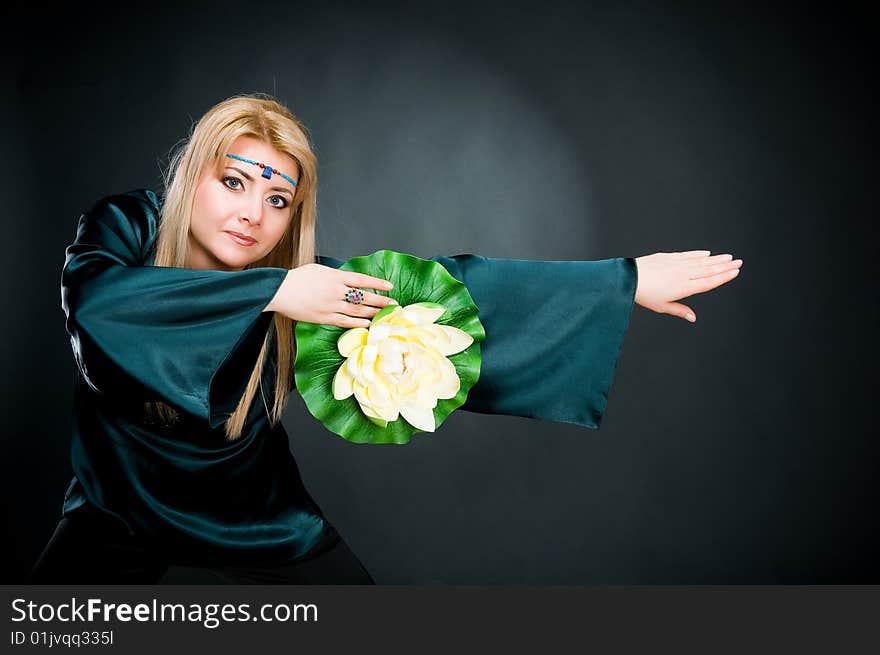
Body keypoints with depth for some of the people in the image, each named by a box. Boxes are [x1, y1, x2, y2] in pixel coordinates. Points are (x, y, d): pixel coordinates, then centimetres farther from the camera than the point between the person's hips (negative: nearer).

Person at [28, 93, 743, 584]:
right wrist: (270, 292, -46)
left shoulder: (295, 276, -23)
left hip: (252, 516, 0)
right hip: (119, 508, 1)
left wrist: (626, 279, -29)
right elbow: (93, 291, -42)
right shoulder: (123, 227, -20)